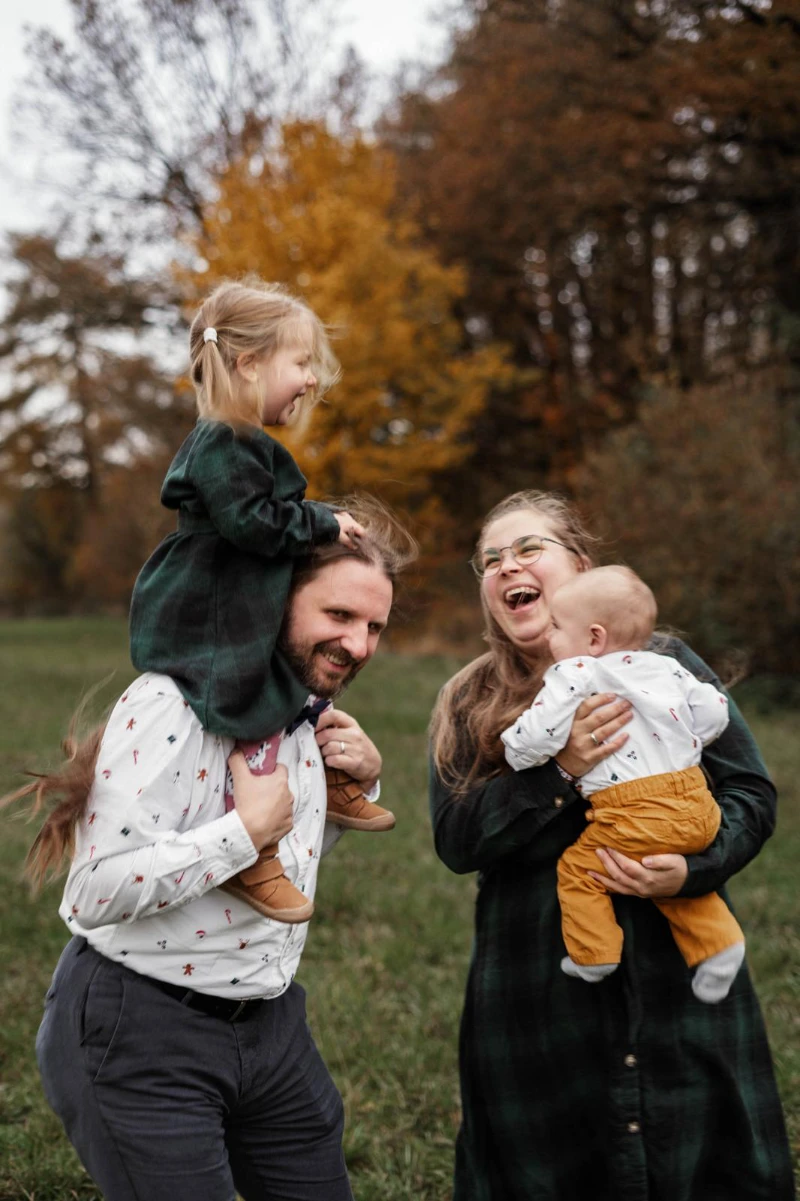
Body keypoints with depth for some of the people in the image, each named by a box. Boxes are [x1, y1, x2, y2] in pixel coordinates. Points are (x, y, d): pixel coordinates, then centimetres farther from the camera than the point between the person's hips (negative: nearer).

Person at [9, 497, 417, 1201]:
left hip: (269, 1020, 8)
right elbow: (98, 892, -30)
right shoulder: (175, 705, -23)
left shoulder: (311, 706, 5)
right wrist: (246, 831, -25)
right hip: (141, 1036, -8)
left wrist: (361, 782, 2)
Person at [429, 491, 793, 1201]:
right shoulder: (469, 705, 5)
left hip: (678, 984, 0)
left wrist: (692, 869, -18)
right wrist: (559, 772, -18)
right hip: (538, 1001, 1)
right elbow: (455, 840, -5)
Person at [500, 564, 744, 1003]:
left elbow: (539, 737, -11)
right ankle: (716, 942, 19)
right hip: (698, 807, 7)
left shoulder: (572, 677, -5)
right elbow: (713, 711, 16)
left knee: (578, 867, 9)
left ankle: (593, 955, 13)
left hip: (636, 816, -7)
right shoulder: (666, 667, 14)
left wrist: (513, 747, 10)